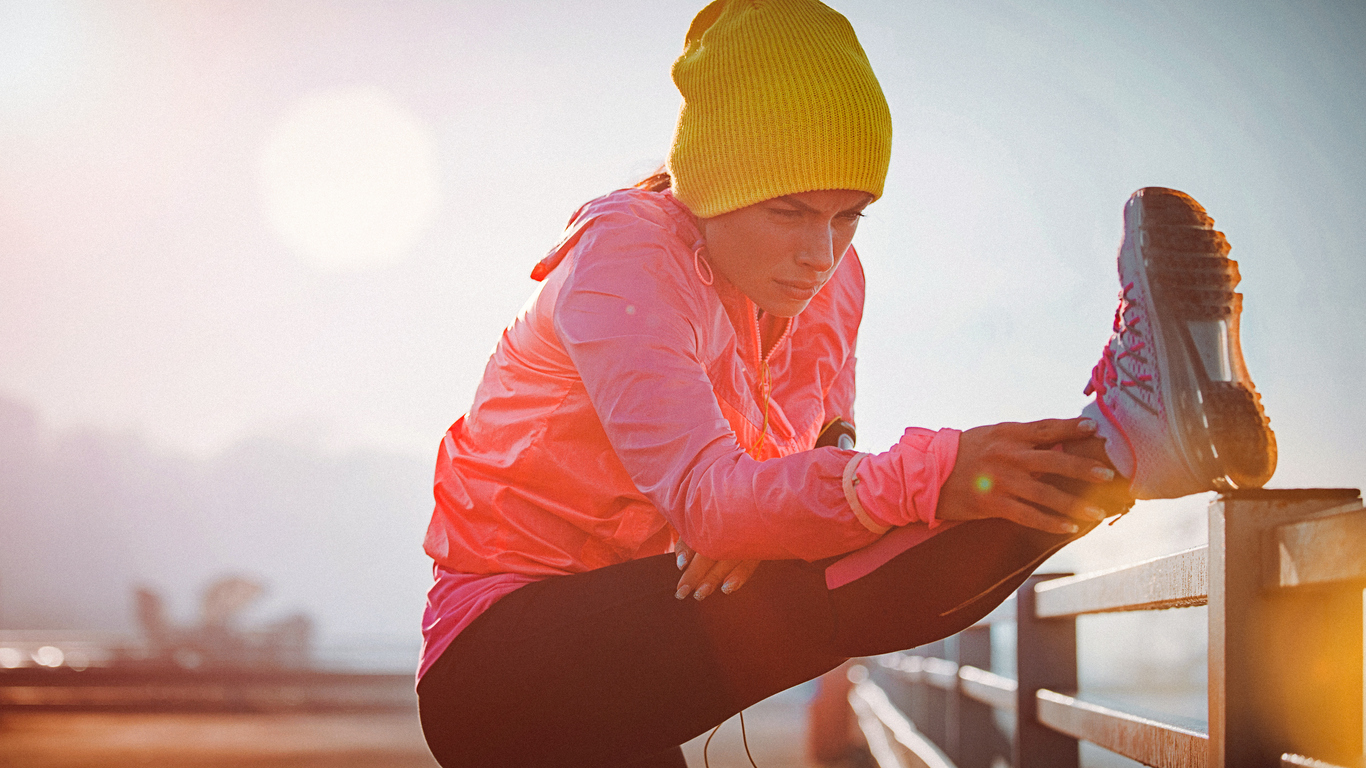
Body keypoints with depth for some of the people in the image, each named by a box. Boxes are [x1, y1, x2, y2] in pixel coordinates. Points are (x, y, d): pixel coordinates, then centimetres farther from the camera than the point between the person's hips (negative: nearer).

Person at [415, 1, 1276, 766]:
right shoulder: (623, 253, -23)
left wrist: (759, 516, -25)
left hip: (650, 629, 7)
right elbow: (699, 491, -37)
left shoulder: (830, 278, 1)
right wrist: (926, 478, -53)